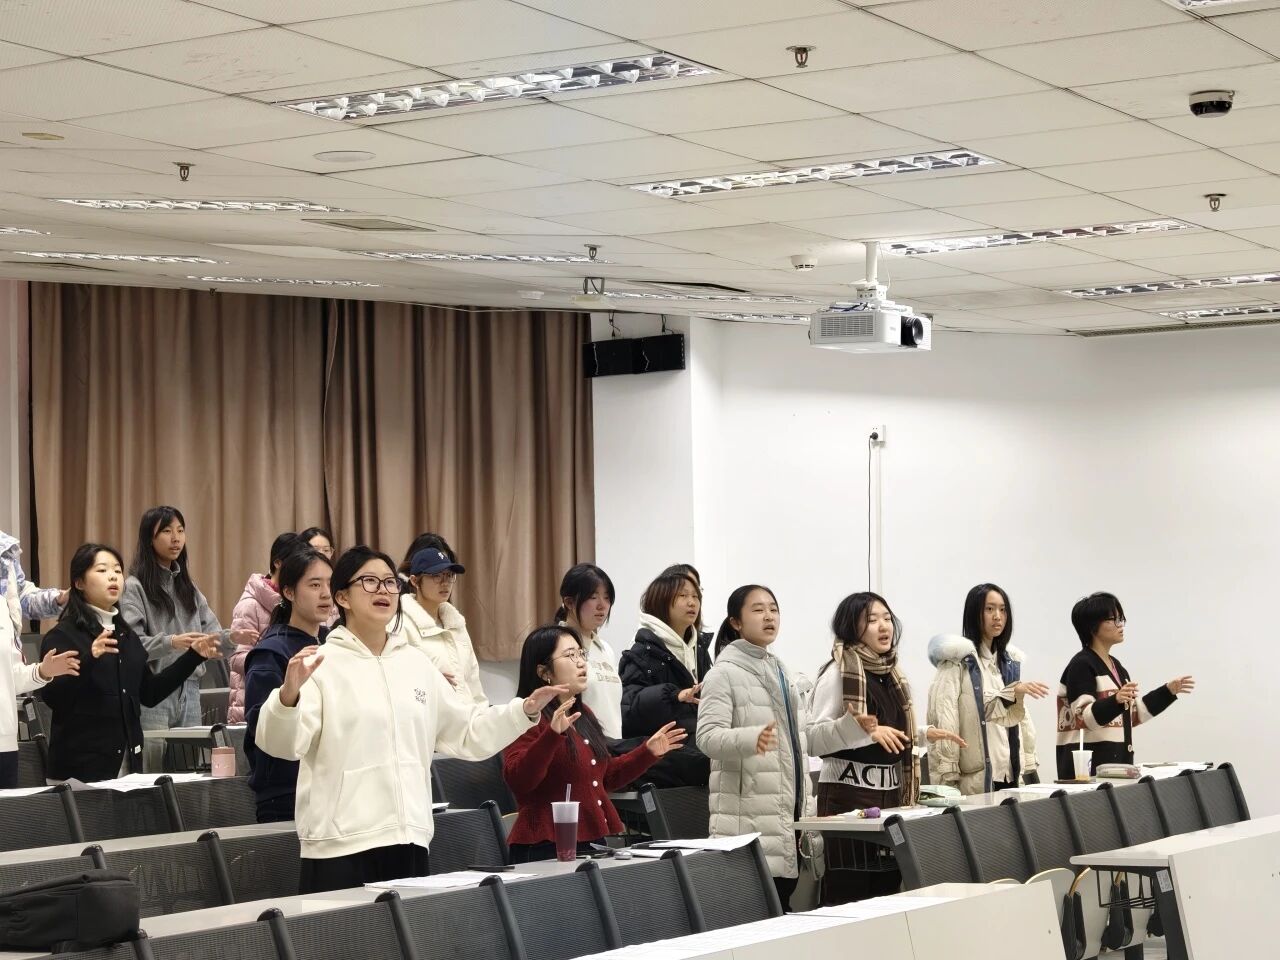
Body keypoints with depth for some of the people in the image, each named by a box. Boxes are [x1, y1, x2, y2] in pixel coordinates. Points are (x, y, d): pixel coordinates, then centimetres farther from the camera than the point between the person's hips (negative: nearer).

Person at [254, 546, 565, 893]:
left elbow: (468, 732, 21)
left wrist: (525, 711, 9)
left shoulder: (417, 663, 15)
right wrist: (289, 694, -36)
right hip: (341, 846, -6)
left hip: (410, 840, 6)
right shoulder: (322, 664, -5)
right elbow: (281, 743, -16)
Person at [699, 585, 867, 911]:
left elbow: (804, 735, 23)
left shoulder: (780, 671, 20)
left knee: (783, 905, 8)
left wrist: (851, 725, 8)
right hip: (750, 819, -8)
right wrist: (752, 739, -36)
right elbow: (708, 736, -17)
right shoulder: (724, 673, -5)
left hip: (790, 811, 8)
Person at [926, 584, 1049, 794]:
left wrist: (1030, 768, 10)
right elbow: (945, 717, -14)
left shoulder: (1010, 660, 16)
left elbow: (1020, 714, 16)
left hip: (1010, 774, 6)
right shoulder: (957, 658, -6)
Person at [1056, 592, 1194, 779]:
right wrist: (1116, 701, -35)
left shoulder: (1116, 666, 18)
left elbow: (1135, 714, 23)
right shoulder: (1081, 665, -9)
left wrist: (1168, 691, 18)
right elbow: (1086, 717, -20)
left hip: (1117, 760, 8)